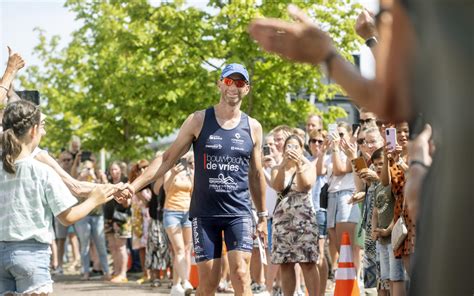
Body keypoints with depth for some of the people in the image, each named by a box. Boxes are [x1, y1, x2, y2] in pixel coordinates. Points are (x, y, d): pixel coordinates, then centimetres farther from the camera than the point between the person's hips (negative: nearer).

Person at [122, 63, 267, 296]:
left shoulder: (253, 127, 6)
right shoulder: (198, 120, 0)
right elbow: (168, 159, 0)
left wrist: (263, 216, 14)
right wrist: (134, 185, -10)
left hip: (239, 213, 1)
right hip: (204, 213, -1)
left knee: (240, 274, -13)